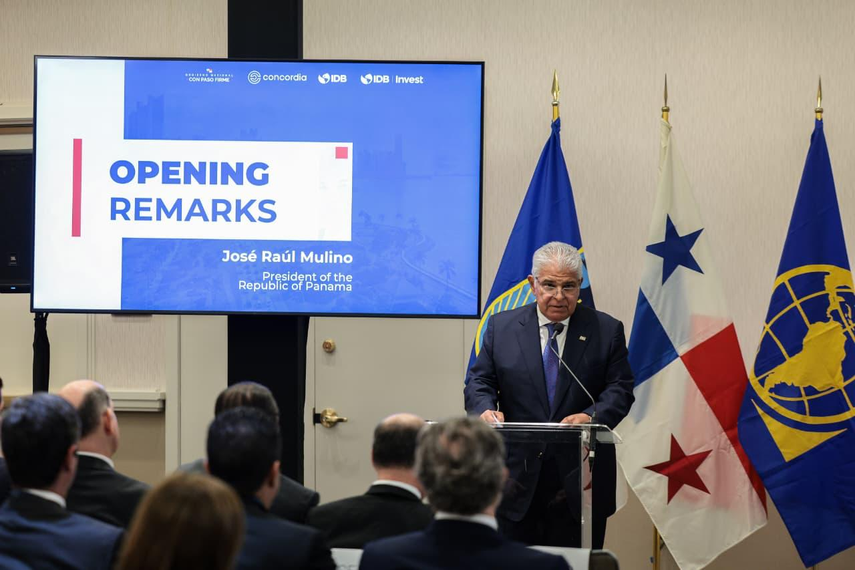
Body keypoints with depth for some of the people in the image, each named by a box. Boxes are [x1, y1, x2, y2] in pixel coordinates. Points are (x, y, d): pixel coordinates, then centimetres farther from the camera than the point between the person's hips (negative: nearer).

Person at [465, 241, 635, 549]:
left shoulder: (606, 330, 5)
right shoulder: (501, 327, 8)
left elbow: (620, 389, -1)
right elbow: (479, 381, 7)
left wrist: (592, 417, -20)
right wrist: (486, 409, -16)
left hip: (580, 478, -1)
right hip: (517, 477, 1)